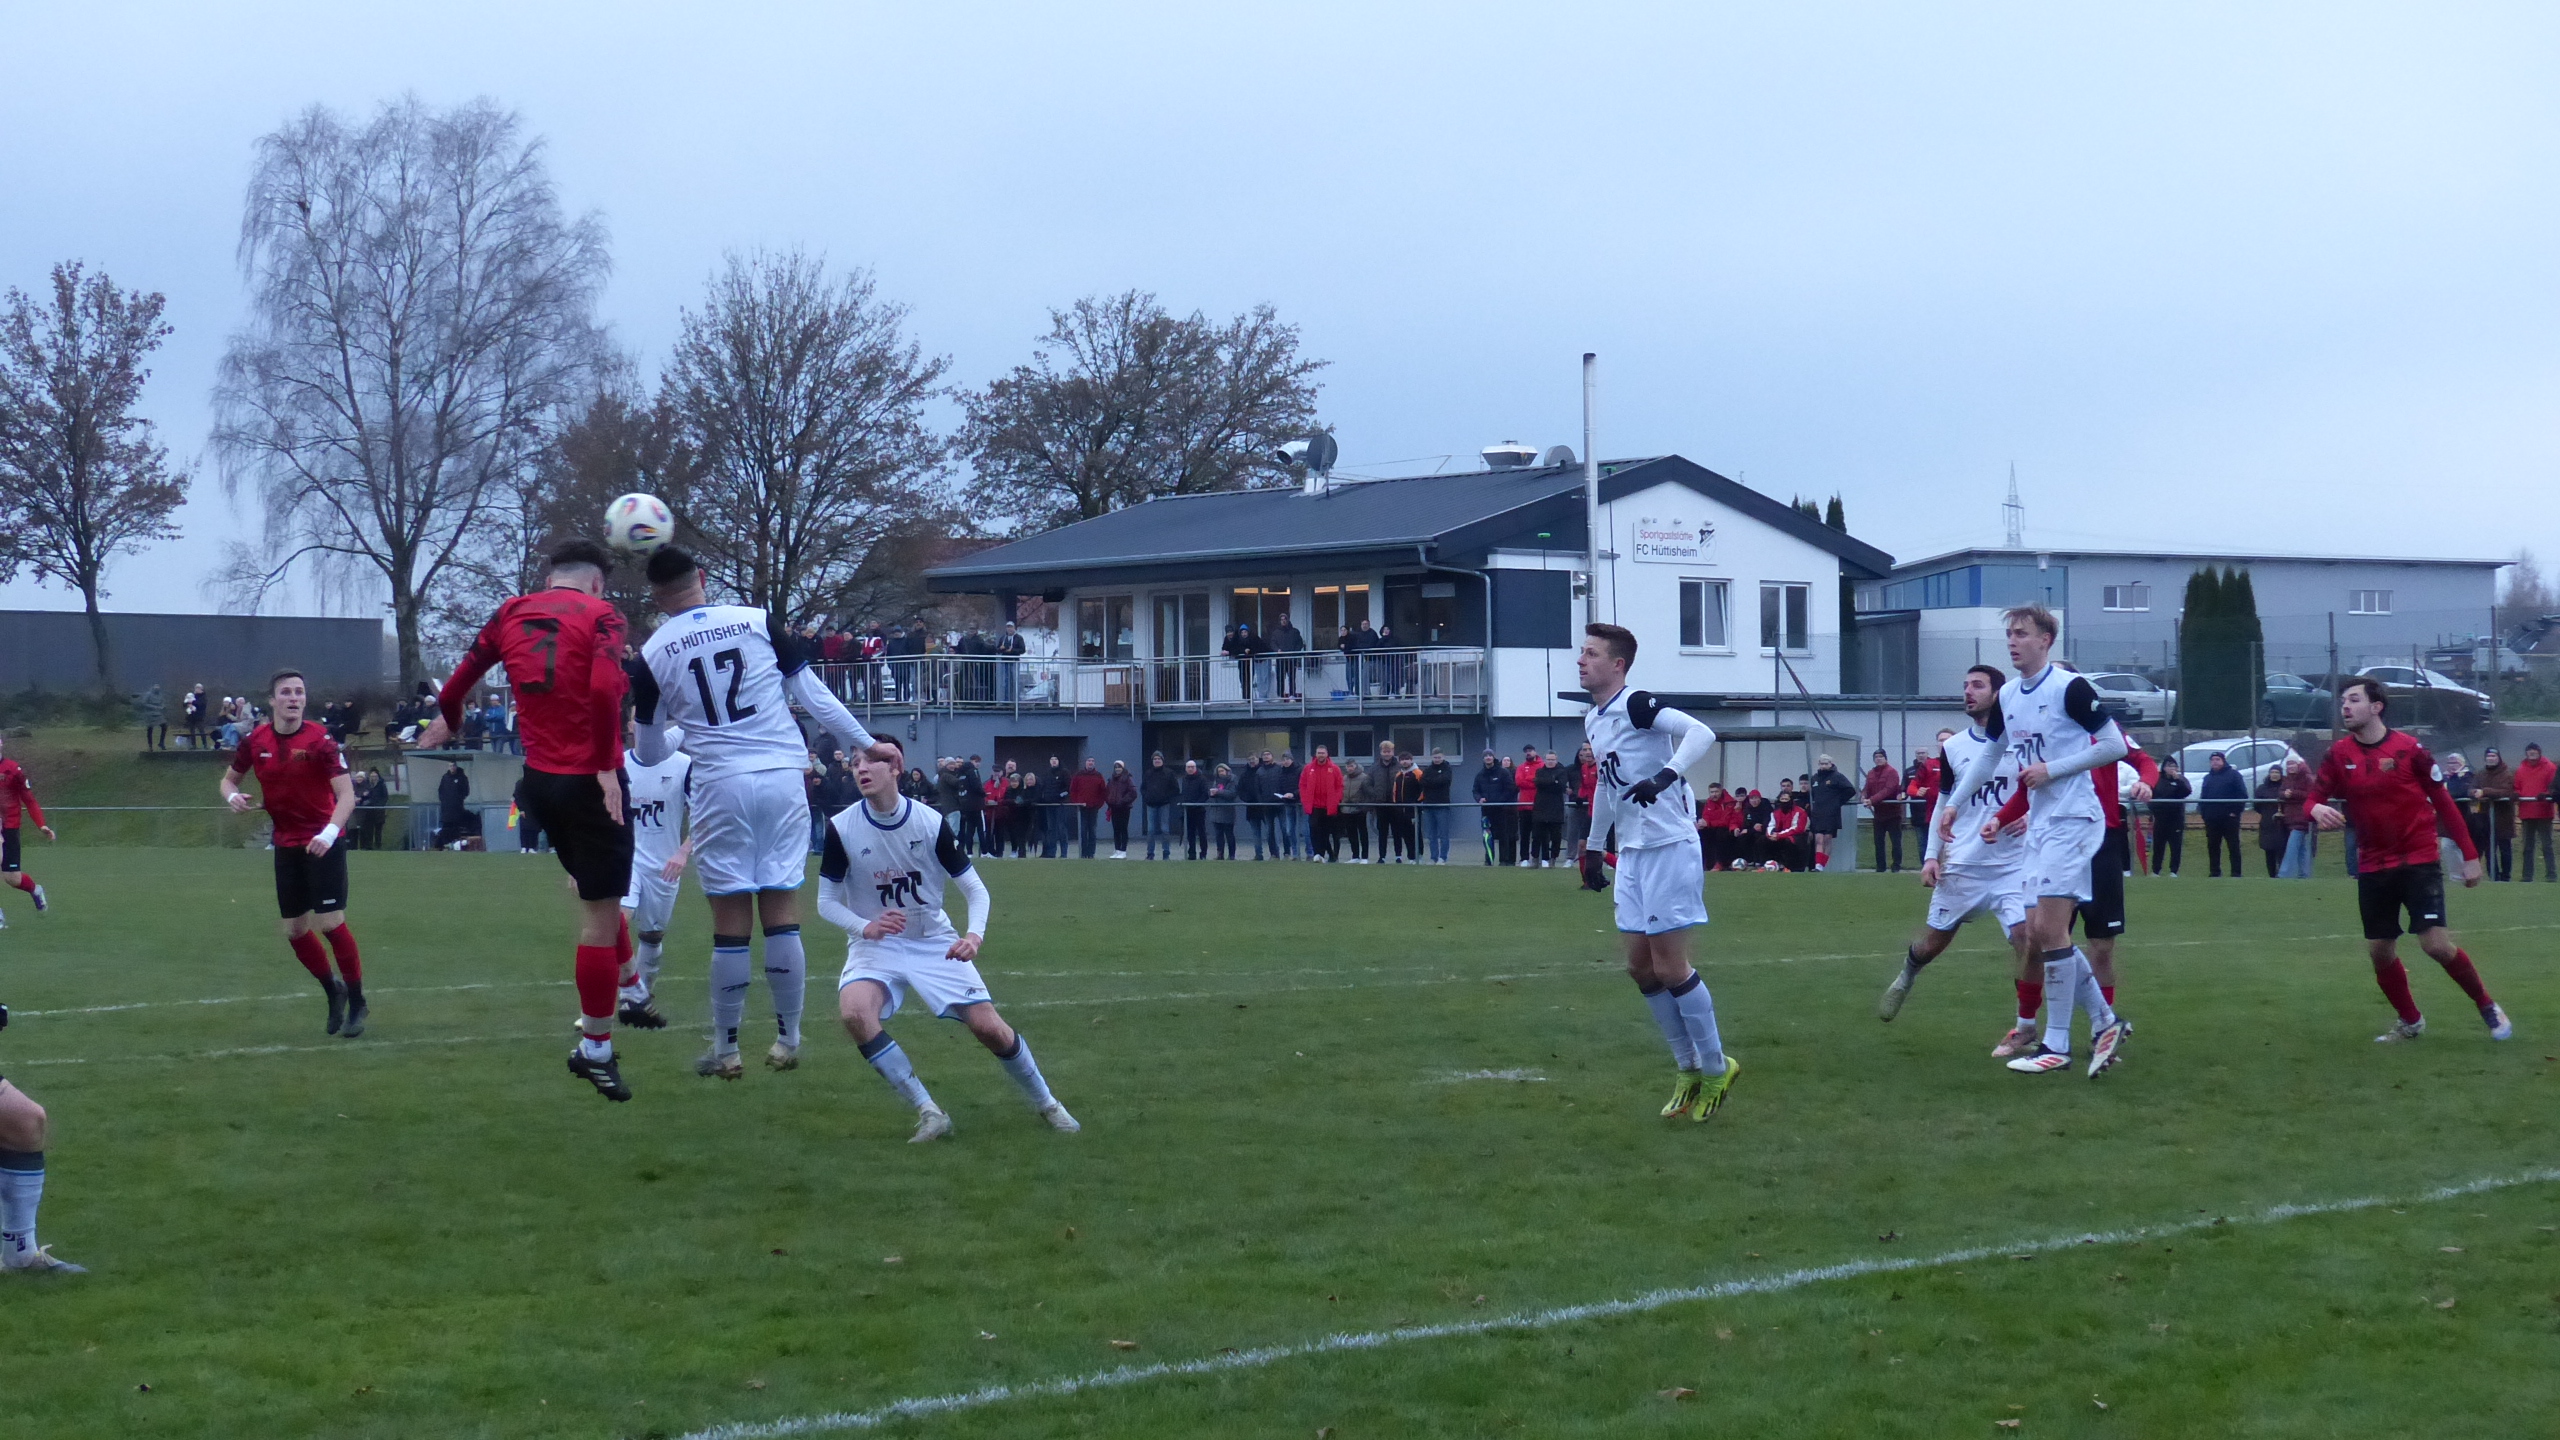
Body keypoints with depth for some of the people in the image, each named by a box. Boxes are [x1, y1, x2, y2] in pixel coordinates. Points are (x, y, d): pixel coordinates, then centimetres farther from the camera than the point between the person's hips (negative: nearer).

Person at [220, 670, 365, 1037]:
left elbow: (346, 794, -18)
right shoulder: (255, 741, 0)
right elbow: (228, 778, 16)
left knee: (330, 923, -11)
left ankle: (356, 1004, 4)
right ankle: (333, 990, 30)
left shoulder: (320, 740, -14)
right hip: (286, 844, 5)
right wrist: (232, 796, -8)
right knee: (294, 930, 7)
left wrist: (329, 832, -33)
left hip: (323, 843, -5)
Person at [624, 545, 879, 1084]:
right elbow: (814, 695, 4)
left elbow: (649, 752, 11)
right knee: (782, 913, 7)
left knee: (730, 922, 4)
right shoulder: (759, 621, 4)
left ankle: (725, 1050, 9)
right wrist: (865, 743, 13)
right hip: (783, 777, 1)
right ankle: (788, 1040, 12)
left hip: (721, 786, -1)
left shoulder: (653, 655, 3)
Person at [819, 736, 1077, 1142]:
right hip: (875, 945, 0)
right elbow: (827, 902, -3)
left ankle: (1046, 1104, 18)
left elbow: (974, 889, -3)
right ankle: (928, 1112, -21)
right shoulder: (841, 829, -12)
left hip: (934, 943, 0)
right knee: (854, 1012, -31)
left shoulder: (930, 822, -11)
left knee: (989, 1026, -10)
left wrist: (974, 934, -24)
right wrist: (865, 926, -24)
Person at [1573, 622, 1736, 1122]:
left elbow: (1701, 733, -29)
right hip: (1631, 851, 9)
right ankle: (1688, 1068, 21)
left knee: (1669, 966, -7)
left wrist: (1666, 776, -42)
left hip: (1670, 846, -9)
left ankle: (1715, 1067, 9)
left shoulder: (1636, 705, -15)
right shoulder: (1593, 720, 13)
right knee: (1640, 966, 9)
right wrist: (1593, 847, 28)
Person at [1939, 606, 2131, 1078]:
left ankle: (2057, 1043, -3)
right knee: (2038, 933, 6)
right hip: (2039, 823, 8)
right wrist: (1954, 803, 19)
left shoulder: (2070, 688, -12)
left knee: (2049, 929, -11)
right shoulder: (2007, 696, 11)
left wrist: (2052, 769, -15)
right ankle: (2105, 1022, 17)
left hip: (2072, 820, -8)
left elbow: (2115, 746, -13)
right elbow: (1987, 754, 24)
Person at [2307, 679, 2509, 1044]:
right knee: (2380, 951, 5)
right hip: (2374, 866, 4)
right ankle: (2410, 1022, 27)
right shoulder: (2339, 754, 0)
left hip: (2420, 860, -4)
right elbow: (2314, 798, -4)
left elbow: (2443, 802, -4)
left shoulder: (2409, 748, -9)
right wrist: (2318, 810, -29)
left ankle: (2487, 1007, 8)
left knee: (2436, 944, -14)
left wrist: (2469, 855, -4)